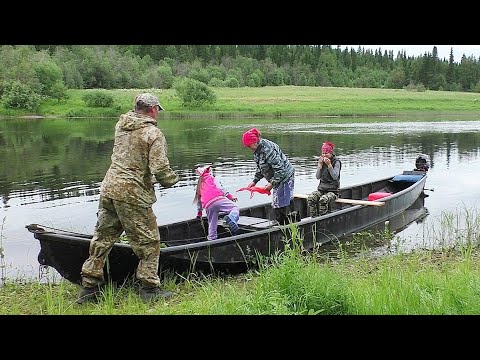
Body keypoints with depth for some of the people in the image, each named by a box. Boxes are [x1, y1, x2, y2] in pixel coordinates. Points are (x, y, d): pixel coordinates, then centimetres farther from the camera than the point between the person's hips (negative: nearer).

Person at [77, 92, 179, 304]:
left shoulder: (121, 125, 9)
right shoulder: (154, 134, -11)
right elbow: (160, 169, -17)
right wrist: (172, 180, 3)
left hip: (108, 189, 7)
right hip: (132, 194, -7)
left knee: (102, 239, 16)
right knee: (148, 242, 8)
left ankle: (89, 288, 23)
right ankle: (149, 289, 13)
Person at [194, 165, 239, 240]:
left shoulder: (200, 184, 35)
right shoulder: (211, 178, 23)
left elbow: (199, 199, 38)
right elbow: (220, 188, 6)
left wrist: (199, 212, 47)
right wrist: (229, 196, 1)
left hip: (208, 206, 4)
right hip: (218, 199, -4)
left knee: (212, 224, 12)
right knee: (235, 209, -6)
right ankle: (232, 218, -38)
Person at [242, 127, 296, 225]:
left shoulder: (268, 149, -27)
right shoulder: (257, 149, 4)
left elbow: (280, 169, -27)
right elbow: (260, 168, 16)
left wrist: (272, 184, -22)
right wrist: (254, 181, 7)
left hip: (285, 177, -10)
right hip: (277, 179, 10)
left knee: (282, 204, -9)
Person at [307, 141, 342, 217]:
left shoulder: (336, 162, -4)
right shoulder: (321, 161, 10)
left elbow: (335, 177, -16)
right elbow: (318, 177, 1)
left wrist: (329, 165, -20)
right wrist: (320, 165, -9)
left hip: (333, 191, -4)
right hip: (321, 189, 5)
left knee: (323, 199, -35)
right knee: (310, 198, -26)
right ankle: (314, 218, -19)